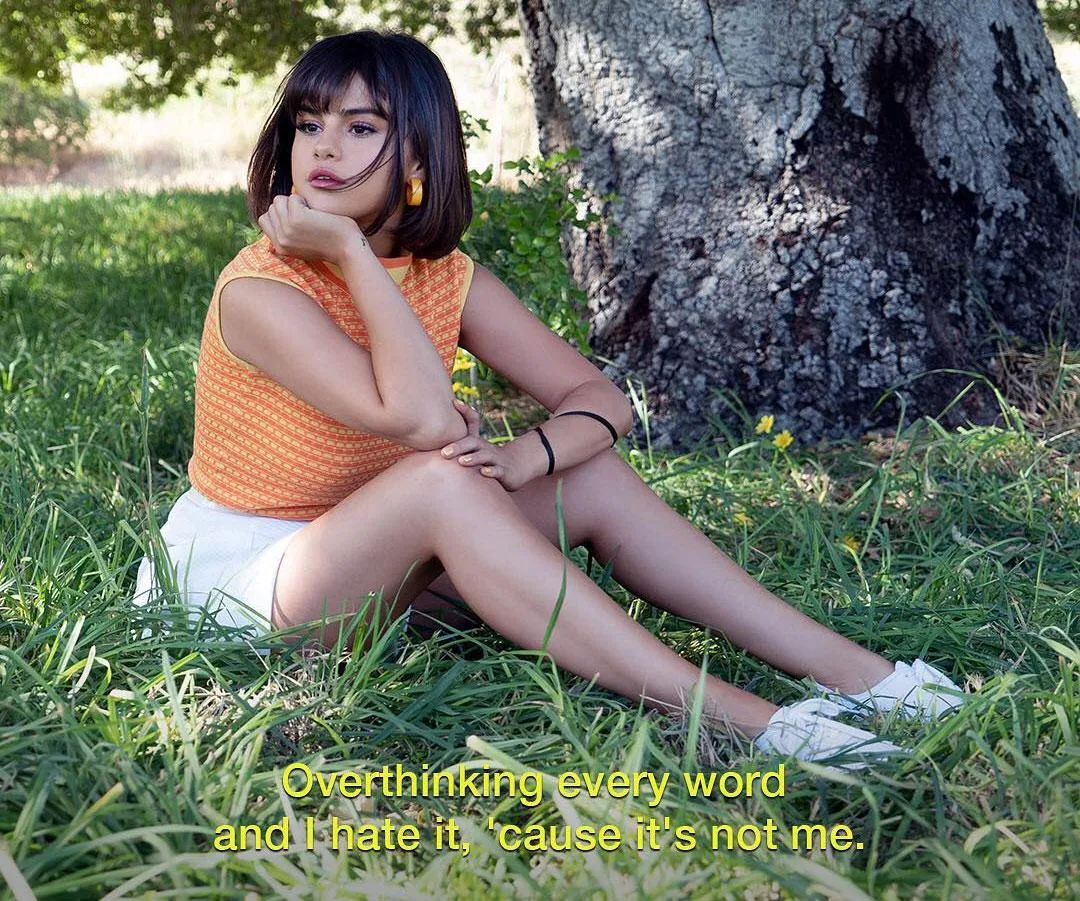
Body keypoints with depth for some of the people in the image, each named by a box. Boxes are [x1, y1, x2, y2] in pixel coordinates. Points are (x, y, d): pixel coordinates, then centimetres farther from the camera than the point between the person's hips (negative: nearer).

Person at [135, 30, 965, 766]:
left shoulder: (448, 277, -1)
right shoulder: (259, 290, -21)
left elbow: (599, 399, -5)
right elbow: (423, 421, -35)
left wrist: (521, 458, -25)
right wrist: (353, 253, -29)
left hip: (370, 570, 6)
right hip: (247, 580, -6)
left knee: (592, 476, -10)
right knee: (439, 480, -33)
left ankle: (851, 671, -13)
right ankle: (733, 719, -36)